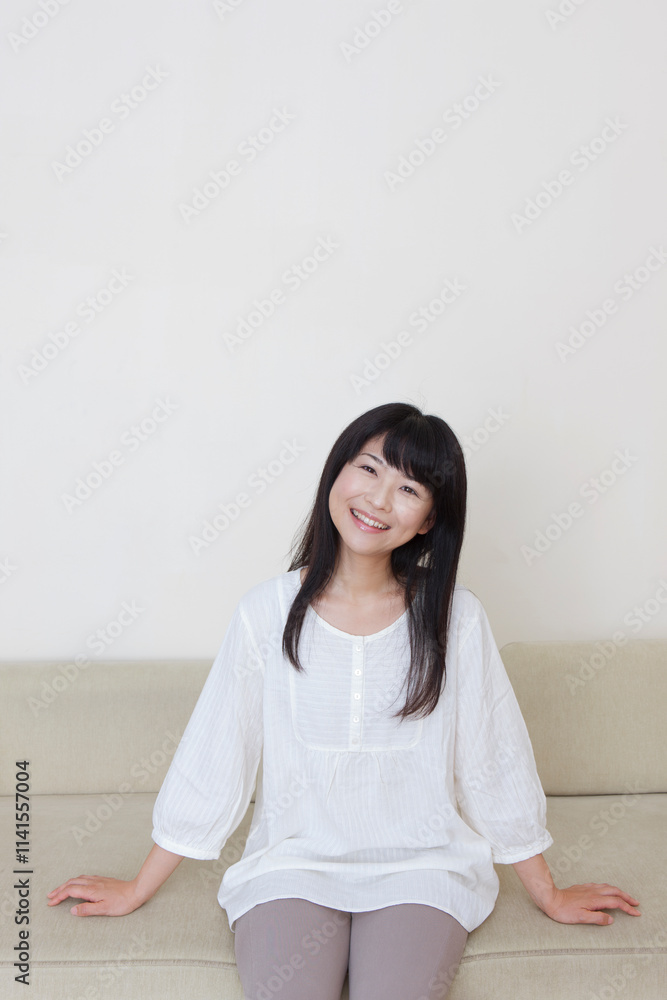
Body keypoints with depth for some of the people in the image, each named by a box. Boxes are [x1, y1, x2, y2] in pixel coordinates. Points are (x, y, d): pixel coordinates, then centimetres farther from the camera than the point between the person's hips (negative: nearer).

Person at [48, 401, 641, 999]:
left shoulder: (455, 619, -6)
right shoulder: (269, 611, -6)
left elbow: (498, 767, 3)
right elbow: (210, 758, 2)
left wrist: (550, 897, 12)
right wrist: (137, 892, 8)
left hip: (420, 865, 0)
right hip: (292, 860, 0)